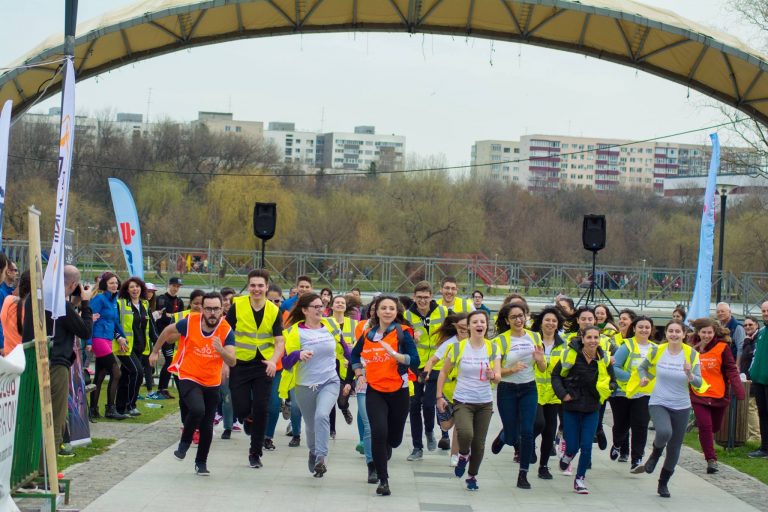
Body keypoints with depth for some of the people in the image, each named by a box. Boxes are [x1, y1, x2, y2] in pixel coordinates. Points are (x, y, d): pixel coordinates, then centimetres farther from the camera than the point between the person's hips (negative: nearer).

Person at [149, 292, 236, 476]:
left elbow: (232, 362, -20)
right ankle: (184, 443, -2)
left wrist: (221, 350, -40)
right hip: (188, 378, -2)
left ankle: (201, 462, 27)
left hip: (211, 383, 3)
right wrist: (155, 351, 15)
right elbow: (168, 331, 4)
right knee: (197, 410, -28)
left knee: (207, 426, 6)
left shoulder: (226, 331, -13)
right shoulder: (190, 322, -16)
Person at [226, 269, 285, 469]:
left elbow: (279, 341, 0)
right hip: (240, 364, -1)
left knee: (261, 410, -4)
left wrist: (273, 361, -18)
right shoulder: (237, 306, -6)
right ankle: (249, 418, 35)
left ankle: (255, 453, 11)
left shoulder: (274, 311, -1)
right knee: (241, 409, -4)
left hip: (264, 366, 1)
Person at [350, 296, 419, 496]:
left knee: (394, 438, 11)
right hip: (374, 391, 1)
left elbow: (415, 361, -16)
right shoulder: (367, 334, 5)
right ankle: (383, 480, -8)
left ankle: (383, 450, 49)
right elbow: (354, 355, 25)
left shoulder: (403, 333, -5)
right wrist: (359, 375, 13)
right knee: (379, 432, -17)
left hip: (398, 391, -1)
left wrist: (395, 354, -29)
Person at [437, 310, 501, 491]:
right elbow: (444, 372, 5)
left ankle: (472, 476, 29)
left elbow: (498, 377, -5)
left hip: (485, 403, 3)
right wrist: (439, 396, 0)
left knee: (479, 443, 6)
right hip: (462, 401, -3)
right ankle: (463, 456, 6)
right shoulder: (458, 347, -5)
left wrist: (492, 376, -28)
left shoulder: (493, 348, 1)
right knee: (466, 434, -28)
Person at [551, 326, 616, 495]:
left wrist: (604, 391, -10)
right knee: (573, 446, 0)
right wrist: (563, 394, -12)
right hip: (572, 406, -2)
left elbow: (612, 382, 10)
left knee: (586, 447, -2)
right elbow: (556, 375, 0)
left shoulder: (603, 358, -3)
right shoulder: (571, 354, -11)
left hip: (592, 408, 2)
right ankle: (568, 454, 38)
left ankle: (580, 478, 18)